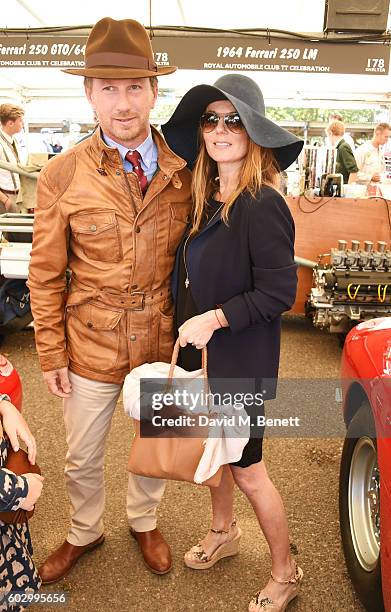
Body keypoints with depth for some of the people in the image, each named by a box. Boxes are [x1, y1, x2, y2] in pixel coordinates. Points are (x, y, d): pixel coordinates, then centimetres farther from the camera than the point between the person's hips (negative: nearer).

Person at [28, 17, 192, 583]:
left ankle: (144, 522, 52)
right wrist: (51, 354, -3)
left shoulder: (184, 170, -7)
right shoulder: (62, 175, -11)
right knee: (82, 458, 18)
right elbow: (45, 275, -5)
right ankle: (84, 533, 49)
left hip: (165, 342, 1)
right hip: (92, 345, -1)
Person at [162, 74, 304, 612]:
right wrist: (191, 329, 7)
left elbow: (280, 292, -21)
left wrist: (215, 317, -23)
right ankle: (223, 532, 51)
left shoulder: (262, 205, -22)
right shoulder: (207, 198, 3)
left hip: (241, 363, -8)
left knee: (246, 471, 8)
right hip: (201, 352, 8)